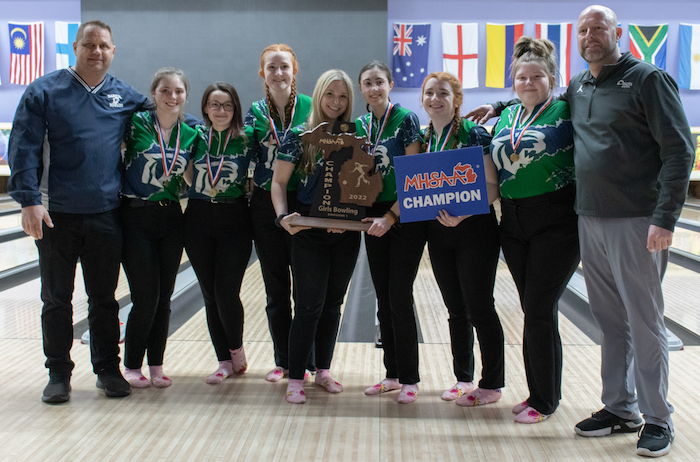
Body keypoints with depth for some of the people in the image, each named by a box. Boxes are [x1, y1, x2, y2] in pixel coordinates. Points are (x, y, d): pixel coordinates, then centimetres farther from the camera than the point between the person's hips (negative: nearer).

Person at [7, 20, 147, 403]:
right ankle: (58, 374, 20)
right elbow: (23, 149, -7)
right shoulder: (44, 91, -2)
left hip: (106, 216, 2)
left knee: (104, 299, 10)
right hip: (56, 216, -2)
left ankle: (108, 369, 23)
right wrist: (29, 200, -16)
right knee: (57, 300, 7)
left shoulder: (126, 98, 7)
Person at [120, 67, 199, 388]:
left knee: (164, 297, 7)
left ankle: (156, 365, 20)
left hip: (171, 220, 4)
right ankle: (131, 365, 13)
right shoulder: (136, 124, -8)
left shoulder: (191, 135, 4)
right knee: (145, 298, -4)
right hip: (136, 219, -4)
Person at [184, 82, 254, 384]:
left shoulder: (246, 139, -1)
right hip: (198, 220, 2)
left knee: (227, 293, -8)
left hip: (235, 222, -2)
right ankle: (224, 361, 16)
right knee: (210, 295, 5)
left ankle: (236, 348, 18)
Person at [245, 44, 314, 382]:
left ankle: (308, 361, 13)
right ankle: (283, 361, 19)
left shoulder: (311, 108, -1)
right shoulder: (255, 113, 5)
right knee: (276, 289, 8)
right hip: (265, 207, 2)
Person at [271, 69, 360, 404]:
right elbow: (279, 182, -2)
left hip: (346, 231, 4)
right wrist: (283, 216, -17)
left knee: (333, 303, 11)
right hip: (309, 230, -3)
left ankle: (323, 370, 24)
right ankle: (295, 378, 4)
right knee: (309, 305, -6)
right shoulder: (301, 135, -3)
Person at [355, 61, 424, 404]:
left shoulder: (406, 119, -8)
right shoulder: (360, 125, 10)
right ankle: (392, 374, 20)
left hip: (405, 218, -6)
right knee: (383, 299, 9)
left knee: (400, 297, -7)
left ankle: (410, 379, 4)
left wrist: (391, 216, -19)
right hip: (374, 218, 6)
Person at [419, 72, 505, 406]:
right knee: (456, 310, 13)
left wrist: (463, 213, -25)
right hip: (438, 232, 6)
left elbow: (492, 186, -14)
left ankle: (491, 385, 10)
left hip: (474, 230, -6)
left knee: (479, 308, -1)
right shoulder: (424, 137, 9)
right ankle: (463, 379, 24)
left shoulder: (473, 134, -10)